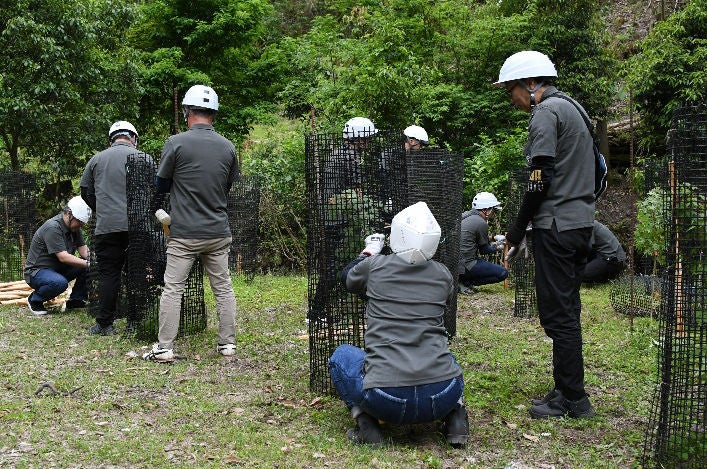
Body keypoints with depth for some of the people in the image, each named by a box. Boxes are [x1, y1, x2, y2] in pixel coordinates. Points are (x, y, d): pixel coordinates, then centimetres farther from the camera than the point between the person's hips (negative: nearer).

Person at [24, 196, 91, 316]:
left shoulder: (74, 227, 4)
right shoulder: (52, 227, -24)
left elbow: (83, 249, 1)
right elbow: (63, 257, -30)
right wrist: (87, 264, -34)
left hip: (58, 270, 8)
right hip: (37, 271, -8)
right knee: (60, 283, -38)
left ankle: (76, 299, 4)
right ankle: (35, 300, -9)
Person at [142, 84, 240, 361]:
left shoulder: (176, 143, -8)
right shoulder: (228, 147, 2)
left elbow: (161, 186, 1)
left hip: (184, 234, -3)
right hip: (219, 233, 4)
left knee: (172, 289, 4)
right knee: (223, 288, 11)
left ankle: (164, 347, 6)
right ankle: (228, 344, 17)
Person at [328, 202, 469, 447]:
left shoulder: (374, 266, 1)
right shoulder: (443, 275, 7)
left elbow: (348, 277, 25)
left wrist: (369, 251, 43)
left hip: (386, 401, -2)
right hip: (442, 397, 2)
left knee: (341, 355, 27)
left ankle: (364, 420, 6)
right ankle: (455, 415, 13)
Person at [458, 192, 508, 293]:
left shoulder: (464, 216, 13)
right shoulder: (481, 223, -12)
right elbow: (484, 250, -2)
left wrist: (493, 245, 28)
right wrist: (497, 248, 17)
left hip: (454, 264, 10)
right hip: (465, 265, -9)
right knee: (503, 273, -5)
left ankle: (461, 281, 11)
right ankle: (463, 283, -8)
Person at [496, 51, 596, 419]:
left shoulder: (546, 112, -9)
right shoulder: (572, 109, 21)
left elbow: (541, 178, -17)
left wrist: (518, 228, -9)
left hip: (557, 226, -10)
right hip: (582, 223, 10)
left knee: (557, 316, -5)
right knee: (567, 312, 14)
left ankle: (572, 400, 1)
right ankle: (570, 392, 21)